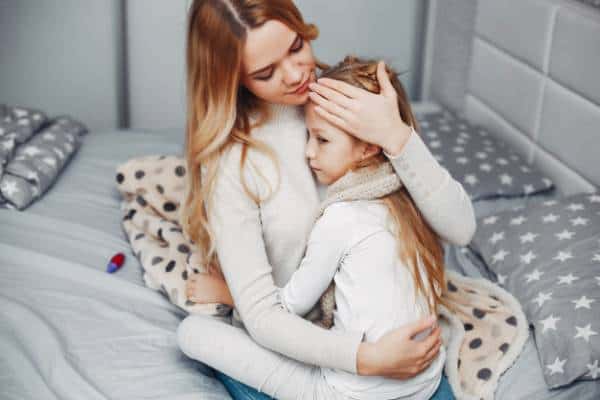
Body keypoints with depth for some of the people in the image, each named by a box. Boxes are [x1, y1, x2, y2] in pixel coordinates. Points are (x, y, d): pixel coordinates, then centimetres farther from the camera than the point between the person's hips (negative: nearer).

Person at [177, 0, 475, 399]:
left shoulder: (359, 102, -11)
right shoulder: (229, 161, -17)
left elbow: (460, 227, -14)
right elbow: (262, 316, -18)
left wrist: (396, 136, -29)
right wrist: (366, 358, -32)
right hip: (298, 345, 0)